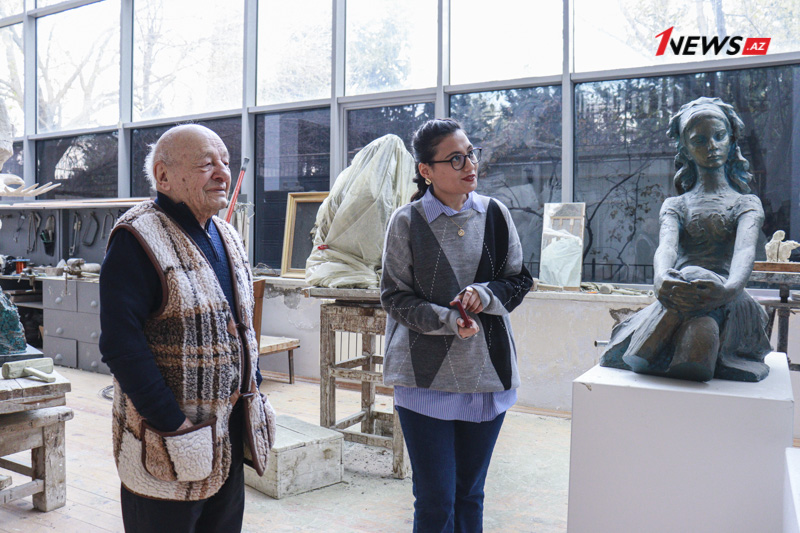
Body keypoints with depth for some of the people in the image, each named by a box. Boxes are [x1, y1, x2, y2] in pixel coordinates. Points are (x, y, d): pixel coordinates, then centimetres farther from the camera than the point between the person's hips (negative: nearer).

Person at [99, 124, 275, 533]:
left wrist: (251, 393, 10)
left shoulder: (226, 237, 10)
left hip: (230, 436, 8)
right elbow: (122, 345, -21)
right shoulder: (137, 240, -15)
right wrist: (172, 425, -22)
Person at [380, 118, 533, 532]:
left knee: (470, 493, 15)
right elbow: (394, 296, -3)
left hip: (486, 374, 3)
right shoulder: (407, 222, -5)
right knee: (435, 499, 2)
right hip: (426, 376, -3)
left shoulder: (495, 214, 3)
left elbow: (519, 280, 9)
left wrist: (485, 293, -12)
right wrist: (446, 319, -17)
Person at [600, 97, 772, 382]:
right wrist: (661, 278, -32)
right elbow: (666, 246, -4)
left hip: (726, 302, -1)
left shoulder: (747, 204, 16)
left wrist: (732, 287, -34)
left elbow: (745, 248, -7)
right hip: (680, 296, 1)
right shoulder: (674, 206, 20)